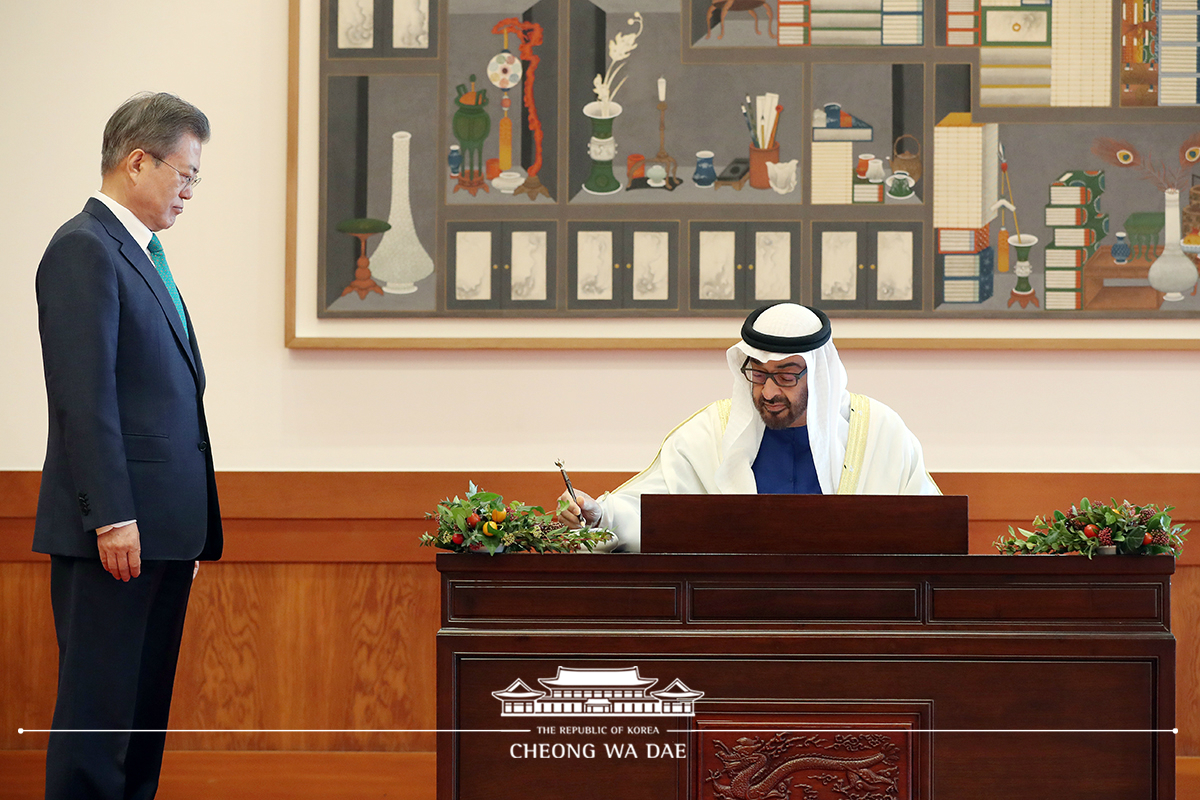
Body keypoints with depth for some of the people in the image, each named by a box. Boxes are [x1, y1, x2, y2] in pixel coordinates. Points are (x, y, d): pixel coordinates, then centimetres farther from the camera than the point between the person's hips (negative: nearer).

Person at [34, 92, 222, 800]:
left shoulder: (143, 254, 20)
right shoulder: (84, 250, -10)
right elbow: (85, 396, -17)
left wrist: (194, 526, 17)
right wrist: (112, 517, -21)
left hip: (164, 527, 10)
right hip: (116, 528, -10)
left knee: (146, 707, 11)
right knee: (99, 708, -6)